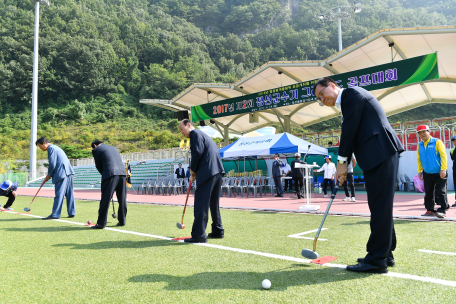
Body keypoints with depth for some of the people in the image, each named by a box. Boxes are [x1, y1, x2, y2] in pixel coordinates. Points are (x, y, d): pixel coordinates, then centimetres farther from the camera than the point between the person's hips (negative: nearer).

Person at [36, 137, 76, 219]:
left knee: (59, 194, -8)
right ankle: (71, 213, 14)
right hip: (68, 172, 10)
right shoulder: (55, 147, 25)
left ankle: (55, 214, -7)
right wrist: (50, 174, 16)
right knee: (69, 193, 10)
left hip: (62, 173, -10)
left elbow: (52, 164, -12)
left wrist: (49, 175, 1)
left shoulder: (51, 148, -5)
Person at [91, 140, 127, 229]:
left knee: (105, 199, -2)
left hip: (110, 174, -6)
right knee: (122, 199, 11)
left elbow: (99, 166, 11)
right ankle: (122, 221, 18)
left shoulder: (96, 150, 10)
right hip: (122, 173, 6)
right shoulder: (113, 148, 28)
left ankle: (101, 223, 1)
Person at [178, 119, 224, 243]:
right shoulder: (202, 134, 27)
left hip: (208, 172, -10)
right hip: (217, 171, 10)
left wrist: (192, 170, -2)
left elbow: (198, 152, -15)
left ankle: (199, 235, -9)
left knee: (201, 203, -9)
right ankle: (218, 231, 24)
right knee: (213, 203, 17)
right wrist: (194, 173, 17)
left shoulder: (195, 133, -2)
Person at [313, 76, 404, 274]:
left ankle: (377, 260, -3)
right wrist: (344, 164, 13)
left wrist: (341, 161, -7)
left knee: (380, 207, -8)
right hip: (378, 156, 10)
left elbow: (350, 130, -12)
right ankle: (385, 254, 24)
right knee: (380, 206, 14)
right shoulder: (346, 103, 24)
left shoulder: (352, 93, -5)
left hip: (381, 153, -10)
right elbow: (351, 136, 21)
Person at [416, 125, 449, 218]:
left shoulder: (437, 142, -5)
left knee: (440, 192, -5)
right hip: (427, 174, 5)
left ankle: (442, 210, 3)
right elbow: (418, 159, 14)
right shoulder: (419, 145, 9)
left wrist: (443, 169, -15)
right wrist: (419, 171, 8)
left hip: (439, 173, -5)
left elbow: (443, 155, -9)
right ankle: (430, 210, 18)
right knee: (428, 193, 9)